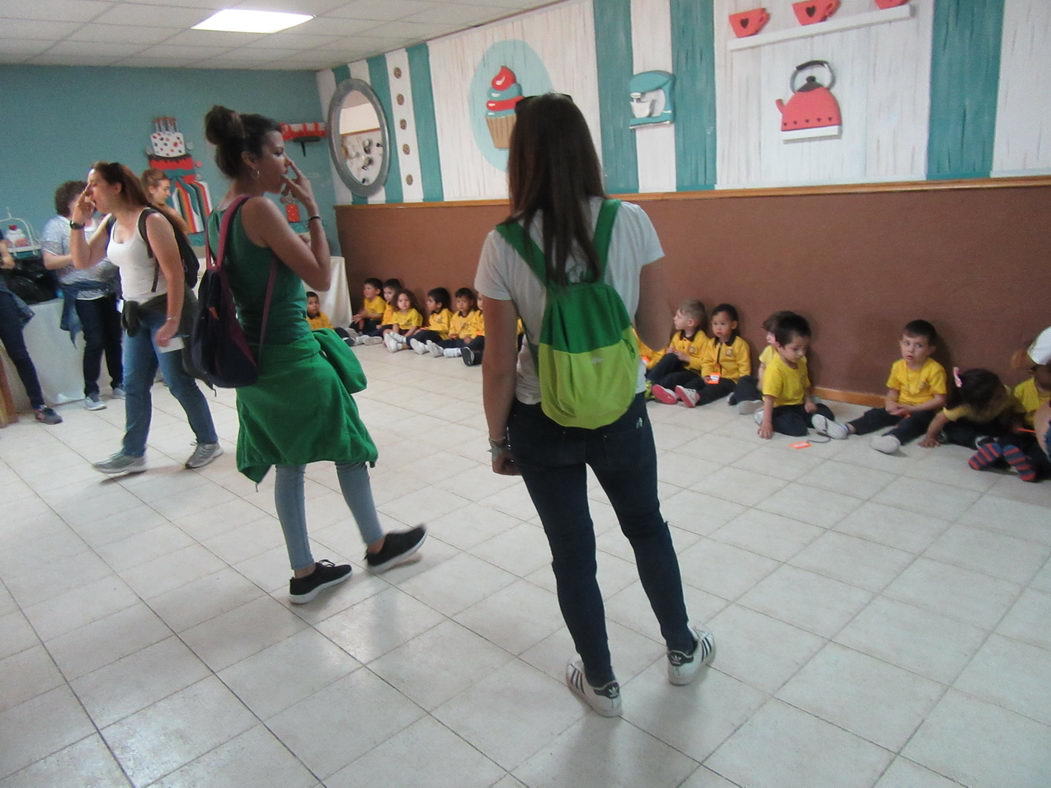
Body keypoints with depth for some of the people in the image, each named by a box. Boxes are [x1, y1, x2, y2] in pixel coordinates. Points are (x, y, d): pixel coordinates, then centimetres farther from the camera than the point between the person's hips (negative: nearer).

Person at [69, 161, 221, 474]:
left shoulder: (151, 221, -16)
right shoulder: (110, 224, 9)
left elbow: (174, 274, -20)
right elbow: (82, 262, 12)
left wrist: (173, 321, -23)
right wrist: (78, 223, 0)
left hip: (163, 310, -8)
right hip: (135, 313, 8)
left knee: (179, 382, -1)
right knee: (133, 385, 10)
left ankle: (209, 442, 16)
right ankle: (132, 454, 19)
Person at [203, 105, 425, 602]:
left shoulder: (217, 217, 9)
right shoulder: (260, 209, -18)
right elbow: (321, 277, -15)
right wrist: (312, 209, -10)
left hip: (255, 357, 9)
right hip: (292, 356, -9)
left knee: (289, 463, 16)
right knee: (349, 446, 11)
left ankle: (304, 573, 26)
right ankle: (377, 546, 29)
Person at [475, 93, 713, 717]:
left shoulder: (504, 246, -14)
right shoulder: (631, 222, -11)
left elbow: (500, 365, -10)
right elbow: (658, 333, -6)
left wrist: (498, 439, 3)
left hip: (542, 425, -1)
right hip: (621, 414, 2)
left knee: (572, 551, 17)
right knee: (647, 526, 26)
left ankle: (601, 682, 36)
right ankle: (683, 650, 45)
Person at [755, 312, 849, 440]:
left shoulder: (800, 363, 3)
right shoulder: (774, 369, -25)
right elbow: (769, 398, -29)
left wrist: (809, 401, -3)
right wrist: (767, 423, -33)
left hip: (798, 405, 7)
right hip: (780, 408, -7)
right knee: (797, 427, -29)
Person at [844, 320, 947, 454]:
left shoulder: (935, 369, -14)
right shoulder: (898, 366, 1)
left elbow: (939, 400, -15)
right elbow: (892, 391, 10)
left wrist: (912, 409, -20)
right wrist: (890, 403, -13)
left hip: (923, 411, -5)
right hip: (901, 408, 6)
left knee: (913, 421, -35)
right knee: (877, 413, -16)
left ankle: (893, 438, -62)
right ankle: (848, 428, -33)